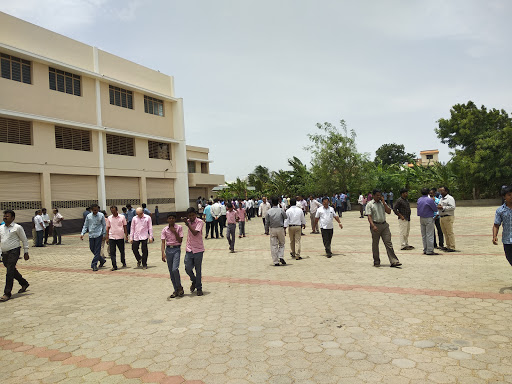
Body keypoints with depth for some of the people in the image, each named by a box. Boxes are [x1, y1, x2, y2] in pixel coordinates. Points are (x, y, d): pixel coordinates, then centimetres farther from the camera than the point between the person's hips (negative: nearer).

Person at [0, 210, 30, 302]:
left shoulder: (17, 227, -5)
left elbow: (24, 240, -1)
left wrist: (26, 252, -2)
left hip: (14, 251, -6)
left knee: (10, 272, -10)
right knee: (12, 271, 16)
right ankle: (24, 284, 36)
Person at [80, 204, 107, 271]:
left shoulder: (101, 215, -2)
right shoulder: (88, 216, 5)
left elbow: (104, 225, 3)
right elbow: (85, 226, 10)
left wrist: (104, 235, -1)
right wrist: (82, 233, -3)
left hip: (99, 235, -4)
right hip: (91, 235, 4)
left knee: (97, 250, -6)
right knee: (92, 249, 9)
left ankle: (94, 264, -2)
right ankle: (102, 260, 26)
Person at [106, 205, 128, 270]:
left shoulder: (122, 217, 1)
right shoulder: (109, 218, 5)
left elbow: (125, 227, 6)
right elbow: (108, 228, 9)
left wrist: (126, 235, 1)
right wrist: (107, 238, 5)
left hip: (120, 237, -1)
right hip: (112, 237, 1)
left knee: (122, 251, 10)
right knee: (112, 252, -4)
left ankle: (123, 263, 31)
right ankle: (114, 266, 0)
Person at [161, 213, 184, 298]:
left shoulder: (179, 228, -2)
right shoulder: (165, 229, 3)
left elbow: (180, 240, -6)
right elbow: (163, 242, -3)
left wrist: (174, 232, -16)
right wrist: (163, 253, -17)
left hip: (176, 249, -3)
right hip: (168, 250, 3)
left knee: (175, 269, -19)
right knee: (171, 272, 7)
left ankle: (179, 287, 3)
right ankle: (176, 290, 19)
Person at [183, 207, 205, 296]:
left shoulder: (200, 222, -11)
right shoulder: (188, 222, 6)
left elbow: (195, 233, -24)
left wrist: (187, 224, -23)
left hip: (198, 249, -4)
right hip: (189, 249, 4)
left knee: (198, 270, 4)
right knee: (188, 268, -2)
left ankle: (199, 288, 19)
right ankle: (194, 281, 27)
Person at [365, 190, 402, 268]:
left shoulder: (383, 203, 13)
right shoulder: (369, 204, -1)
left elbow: (389, 212, 3)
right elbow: (369, 216, -10)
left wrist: (383, 202, -3)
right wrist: (373, 226, -23)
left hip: (384, 225, 4)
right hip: (375, 225, -3)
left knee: (388, 243, -2)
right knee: (375, 244, 6)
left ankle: (394, 261, -3)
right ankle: (376, 262, 18)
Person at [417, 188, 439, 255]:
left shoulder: (419, 200, 4)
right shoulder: (429, 200, -16)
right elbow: (435, 209, -8)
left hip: (421, 218, 7)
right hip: (429, 219, -7)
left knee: (423, 235, 11)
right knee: (430, 235, -3)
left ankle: (425, 250, 17)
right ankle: (429, 250, -2)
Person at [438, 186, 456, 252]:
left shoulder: (450, 198, -9)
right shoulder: (441, 199, 20)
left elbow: (452, 207, -19)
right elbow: (440, 206, 30)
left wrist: (443, 208, -19)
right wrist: (438, 206, 6)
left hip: (448, 217, -9)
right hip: (442, 217, 9)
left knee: (450, 233, -7)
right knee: (445, 233, 12)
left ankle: (452, 248, -4)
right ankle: (448, 246, 19)